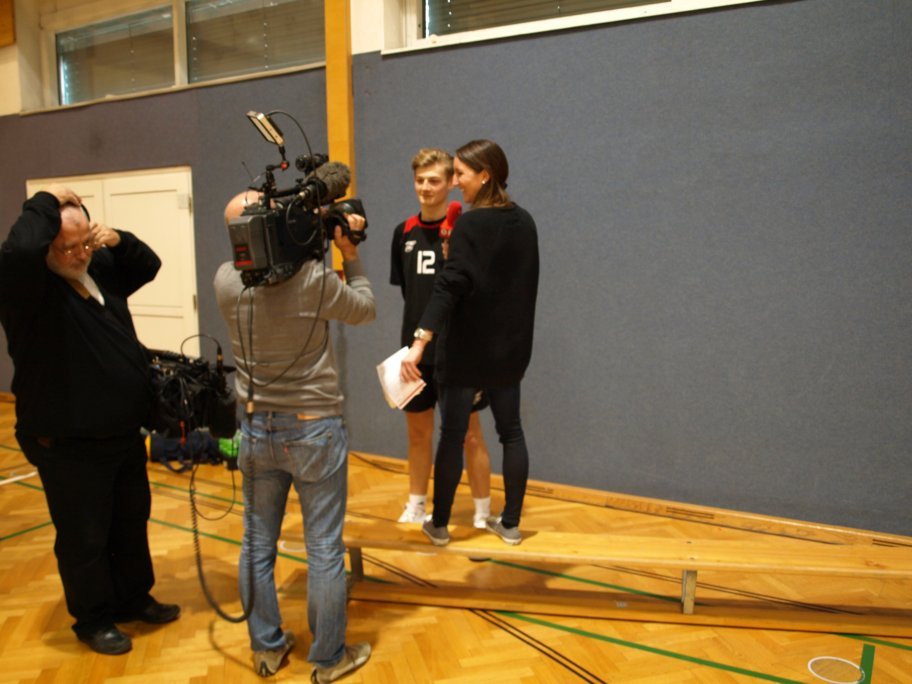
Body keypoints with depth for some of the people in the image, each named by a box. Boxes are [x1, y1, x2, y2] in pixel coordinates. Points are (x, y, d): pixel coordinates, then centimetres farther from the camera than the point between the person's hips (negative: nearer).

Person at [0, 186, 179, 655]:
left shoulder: (100, 270, 5)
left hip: (125, 434, 8)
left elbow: (148, 265, 18)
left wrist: (118, 241, -2)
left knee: (132, 523, 21)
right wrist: (46, 202, -23)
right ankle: (93, 620, 30)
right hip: (68, 445, -7)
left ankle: (134, 599, 41)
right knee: (84, 538, 9)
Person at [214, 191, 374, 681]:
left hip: (256, 428, 4)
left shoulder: (226, 281, -8)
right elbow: (366, 310, -1)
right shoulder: (315, 278, -19)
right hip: (314, 429, -4)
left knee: (257, 544, 16)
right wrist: (349, 255, 7)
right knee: (324, 549, 8)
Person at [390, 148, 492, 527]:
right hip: (415, 349, 5)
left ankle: (482, 515, 20)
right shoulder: (404, 232, 7)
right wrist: (416, 331, 8)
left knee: (469, 434, 5)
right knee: (418, 431, 16)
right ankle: (416, 507, 32)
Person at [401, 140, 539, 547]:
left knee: (452, 435, 6)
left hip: (465, 350, -6)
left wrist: (420, 341, -32)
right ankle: (510, 524, 21)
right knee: (511, 431, 13)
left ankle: (439, 524, 19)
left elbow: (449, 287, -27)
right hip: (510, 349, 6)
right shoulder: (524, 222, 7)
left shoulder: (470, 225, -15)